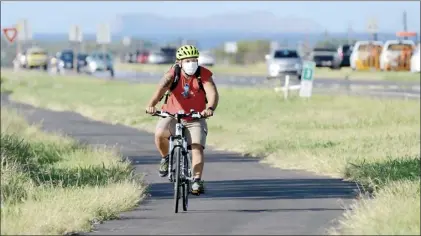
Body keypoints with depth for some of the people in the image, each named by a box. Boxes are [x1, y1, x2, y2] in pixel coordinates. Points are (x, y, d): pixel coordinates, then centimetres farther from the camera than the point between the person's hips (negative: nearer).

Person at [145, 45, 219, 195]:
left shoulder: (204, 75, -14)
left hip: (195, 119, 0)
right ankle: (165, 158, 0)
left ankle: (197, 180, -13)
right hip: (172, 116, 0)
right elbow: (161, 88, -34)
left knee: (197, 147, -18)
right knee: (160, 133, -28)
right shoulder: (173, 74, -16)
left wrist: (210, 108, -51)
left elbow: (213, 93, -28)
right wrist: (151, 104, -54)